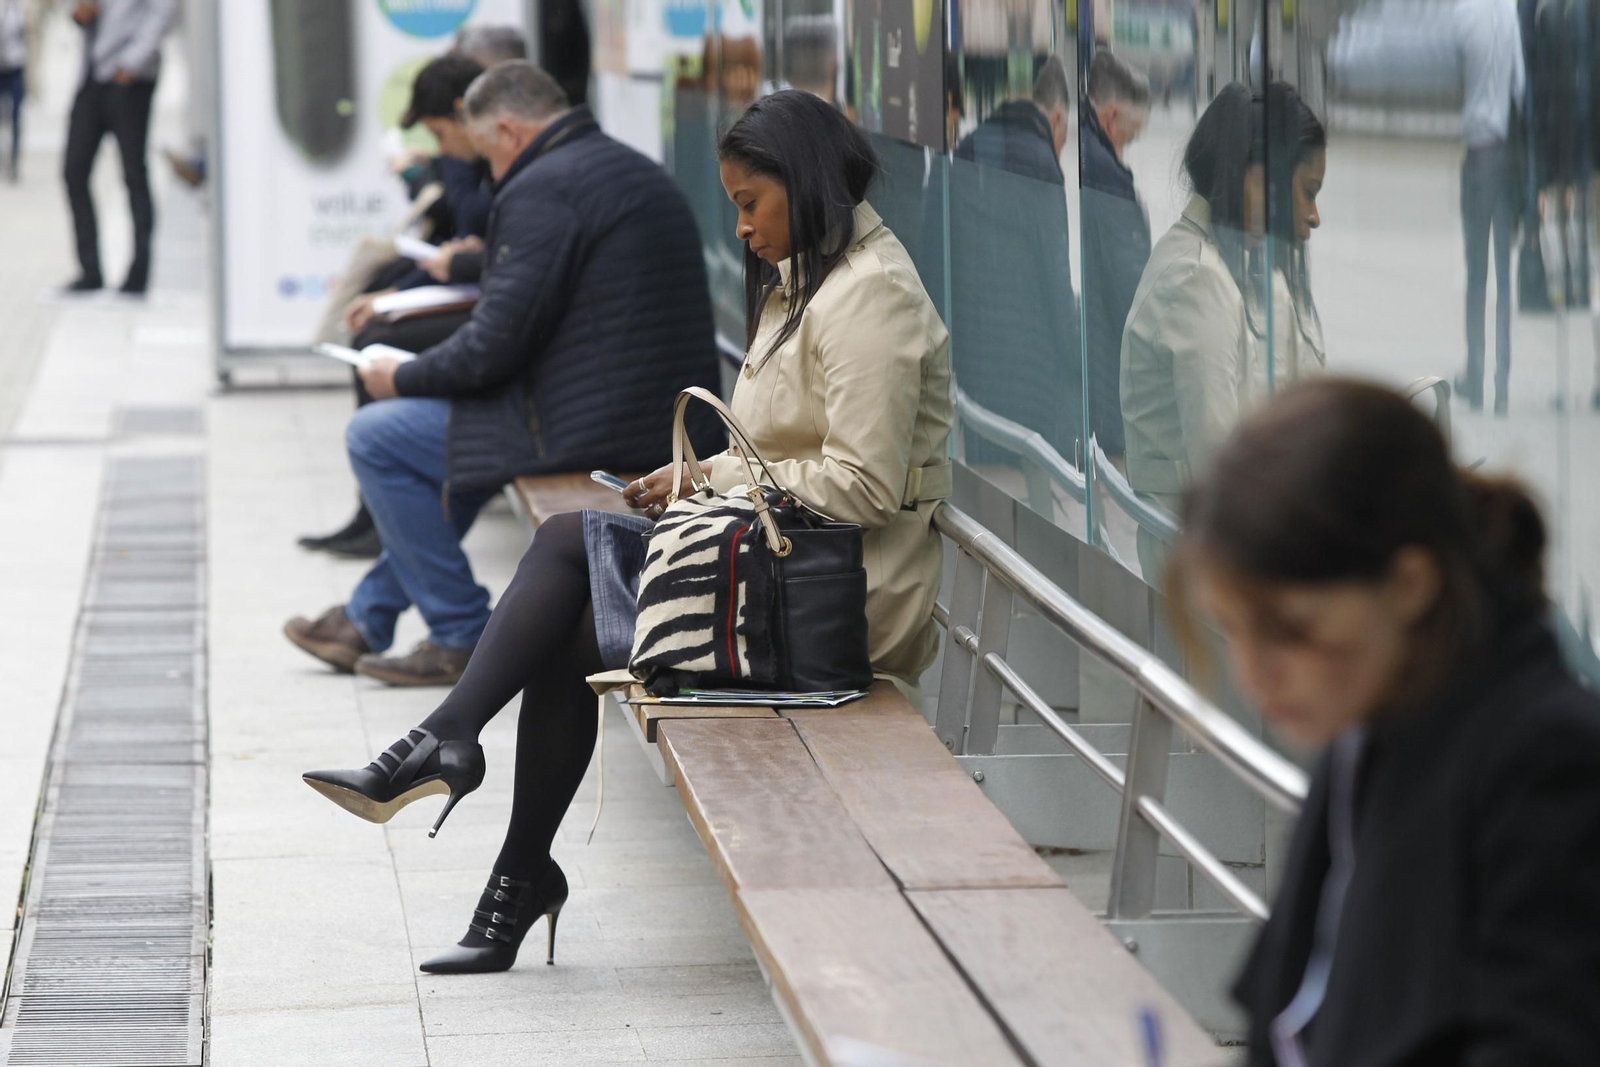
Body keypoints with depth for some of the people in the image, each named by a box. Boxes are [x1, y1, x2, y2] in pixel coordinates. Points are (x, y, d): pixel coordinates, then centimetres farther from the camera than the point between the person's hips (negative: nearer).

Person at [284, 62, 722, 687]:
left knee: (376, 436, 1)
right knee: (448, 431, 31)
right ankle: (368, 619, 38)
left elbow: (495, 345, -17)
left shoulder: (540, 190, -14)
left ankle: (465, 638, 6)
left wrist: (404, 378, 1)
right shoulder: (636, 172, 17)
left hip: (598, 425, -10)